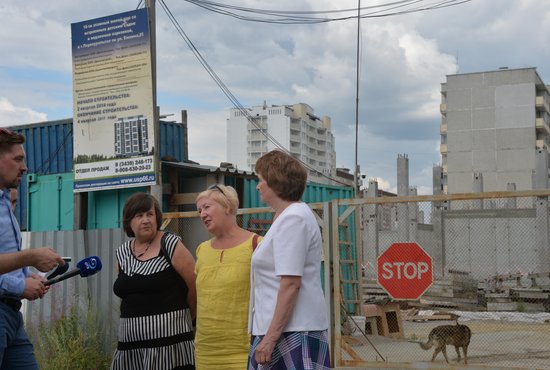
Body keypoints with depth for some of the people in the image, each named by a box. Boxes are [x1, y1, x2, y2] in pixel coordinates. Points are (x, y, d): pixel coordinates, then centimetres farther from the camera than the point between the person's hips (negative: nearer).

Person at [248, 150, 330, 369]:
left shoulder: (293, 218, -13)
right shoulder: (287, 215, 18)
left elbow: (290, 284, -20)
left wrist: (271, 337, -21)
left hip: (292, 332, -9)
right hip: (282, 328, 9)